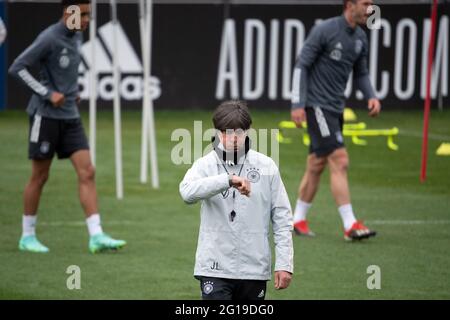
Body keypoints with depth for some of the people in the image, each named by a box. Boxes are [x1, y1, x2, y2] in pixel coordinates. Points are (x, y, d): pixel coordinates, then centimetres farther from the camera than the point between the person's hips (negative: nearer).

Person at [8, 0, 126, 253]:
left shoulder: (76, 36, 8)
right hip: (46, 115, -7)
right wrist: (48, 94, -18)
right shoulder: (49, 39, -15)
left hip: (70, 117, 7)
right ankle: (28, 236, 16)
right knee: (40, 176, 3)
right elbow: (17, 68, -16)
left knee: (87, 172, -5)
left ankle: (96, 236, -8)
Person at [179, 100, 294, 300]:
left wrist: (284, 263, -1)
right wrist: (228, 179, -35)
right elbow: (187, 192, -25)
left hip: (254, 268, 2)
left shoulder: (266, 167, 3)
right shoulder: (206, 165, -2)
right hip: (215, 268, -2)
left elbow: (282, 218, 5)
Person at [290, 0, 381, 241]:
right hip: (317, 105, -8)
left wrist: (371, 97, 0)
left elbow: (361, 74, 18)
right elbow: (301, 65, -12)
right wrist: (298, 104, -17)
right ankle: (350, 226, -16)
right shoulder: (324, 30, -14)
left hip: (335, 108, 8)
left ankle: (298, 220, 23)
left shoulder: (361, 38, 9)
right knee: (340, 161, -14)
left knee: (316, 165, 13)